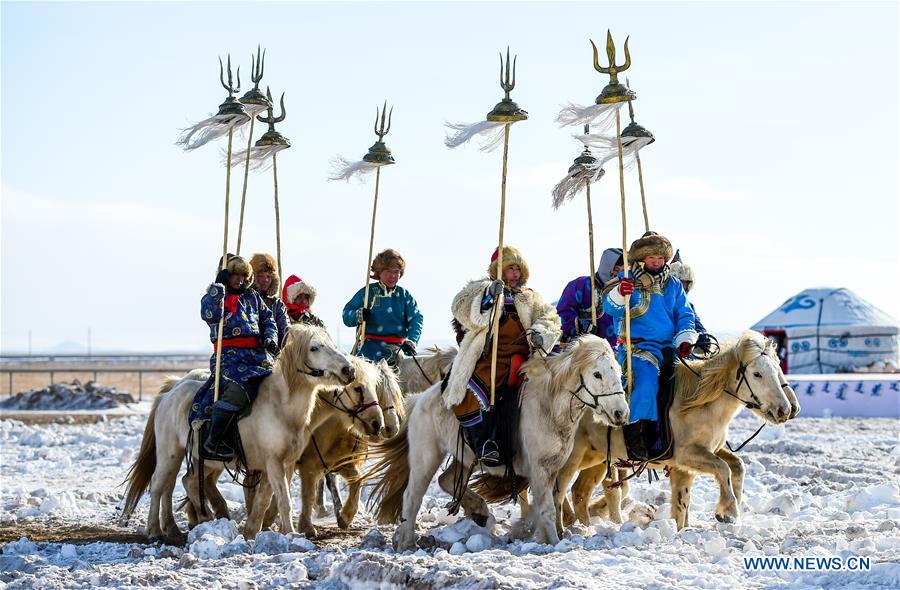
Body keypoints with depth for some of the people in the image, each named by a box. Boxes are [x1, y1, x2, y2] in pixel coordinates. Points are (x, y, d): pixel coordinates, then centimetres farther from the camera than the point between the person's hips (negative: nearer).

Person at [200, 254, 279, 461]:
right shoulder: (215, 295, 9)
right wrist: (218, 287, -10)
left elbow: (267, 318, 27)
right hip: (229, 355, -6)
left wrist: (270, 337, 8)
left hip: (258, 354, 6)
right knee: (238, 390, -32)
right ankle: (212, 442, -28)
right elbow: (209, 315, -12)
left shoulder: (253, 297, 24)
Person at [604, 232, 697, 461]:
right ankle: (634, 432, -25)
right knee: (647, 379, -33)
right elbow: (610, 308, -8)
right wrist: (619, 295, -30)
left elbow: (685, 315, 15)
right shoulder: (627, 281, 5)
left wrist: (685, 340, -2)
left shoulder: (673, 285, 16)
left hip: (669, 346, 5)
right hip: (637, 347, -5)